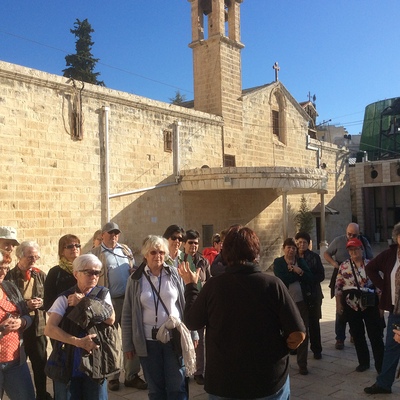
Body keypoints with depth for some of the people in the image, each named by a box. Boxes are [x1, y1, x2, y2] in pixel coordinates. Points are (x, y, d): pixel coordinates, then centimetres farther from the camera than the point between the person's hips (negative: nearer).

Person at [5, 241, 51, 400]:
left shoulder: (41, 275, 3)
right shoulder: (10, 276, -5)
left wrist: (41, 303, -13)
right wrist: (25, 304, -16)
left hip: (38, 326, 2)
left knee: (40, 363, 10)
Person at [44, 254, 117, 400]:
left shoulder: (103, 293, 3)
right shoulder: (65, 298, -3)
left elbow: (110, 319, -11)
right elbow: (49, 329, -12)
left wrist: (83, 303, -12)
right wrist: (78, 342, -20)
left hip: (96, 362, 1)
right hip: (68, 364, -1)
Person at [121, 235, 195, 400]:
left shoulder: (174, 274, 0)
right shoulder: (136, 279, -1)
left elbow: (186, 305, 4)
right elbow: (127, 314, 2)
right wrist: (127, 344, 1)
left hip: (175, 338, 0)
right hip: (148, 341, 1)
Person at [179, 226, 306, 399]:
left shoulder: (212, 286, -13)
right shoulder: (273, 284, -15)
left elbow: (191, 323, 1)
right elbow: (298, 335, -16)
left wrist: (190, 285, 13)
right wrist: (277, 350, 4)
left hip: (223, 382, 1)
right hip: (270, 381, 0)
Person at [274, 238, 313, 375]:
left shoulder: (301, 261, 6)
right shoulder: (278, 262, -4)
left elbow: (310, 278, -4)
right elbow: (282, 279, -19)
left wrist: (299, 271, -18)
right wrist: (296, 273, -13)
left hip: (301, 302, 3)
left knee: (303, 333, 4)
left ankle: (302, 364, 16)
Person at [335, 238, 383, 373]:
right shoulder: (343, 266, 0)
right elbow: (338, 287, 3)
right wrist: (338, 304, 0)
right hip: (351, 305, 1)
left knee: (375, 335, 1)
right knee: (357, 335, 11)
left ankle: (380, 365, 11)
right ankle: (363, 362, 25)